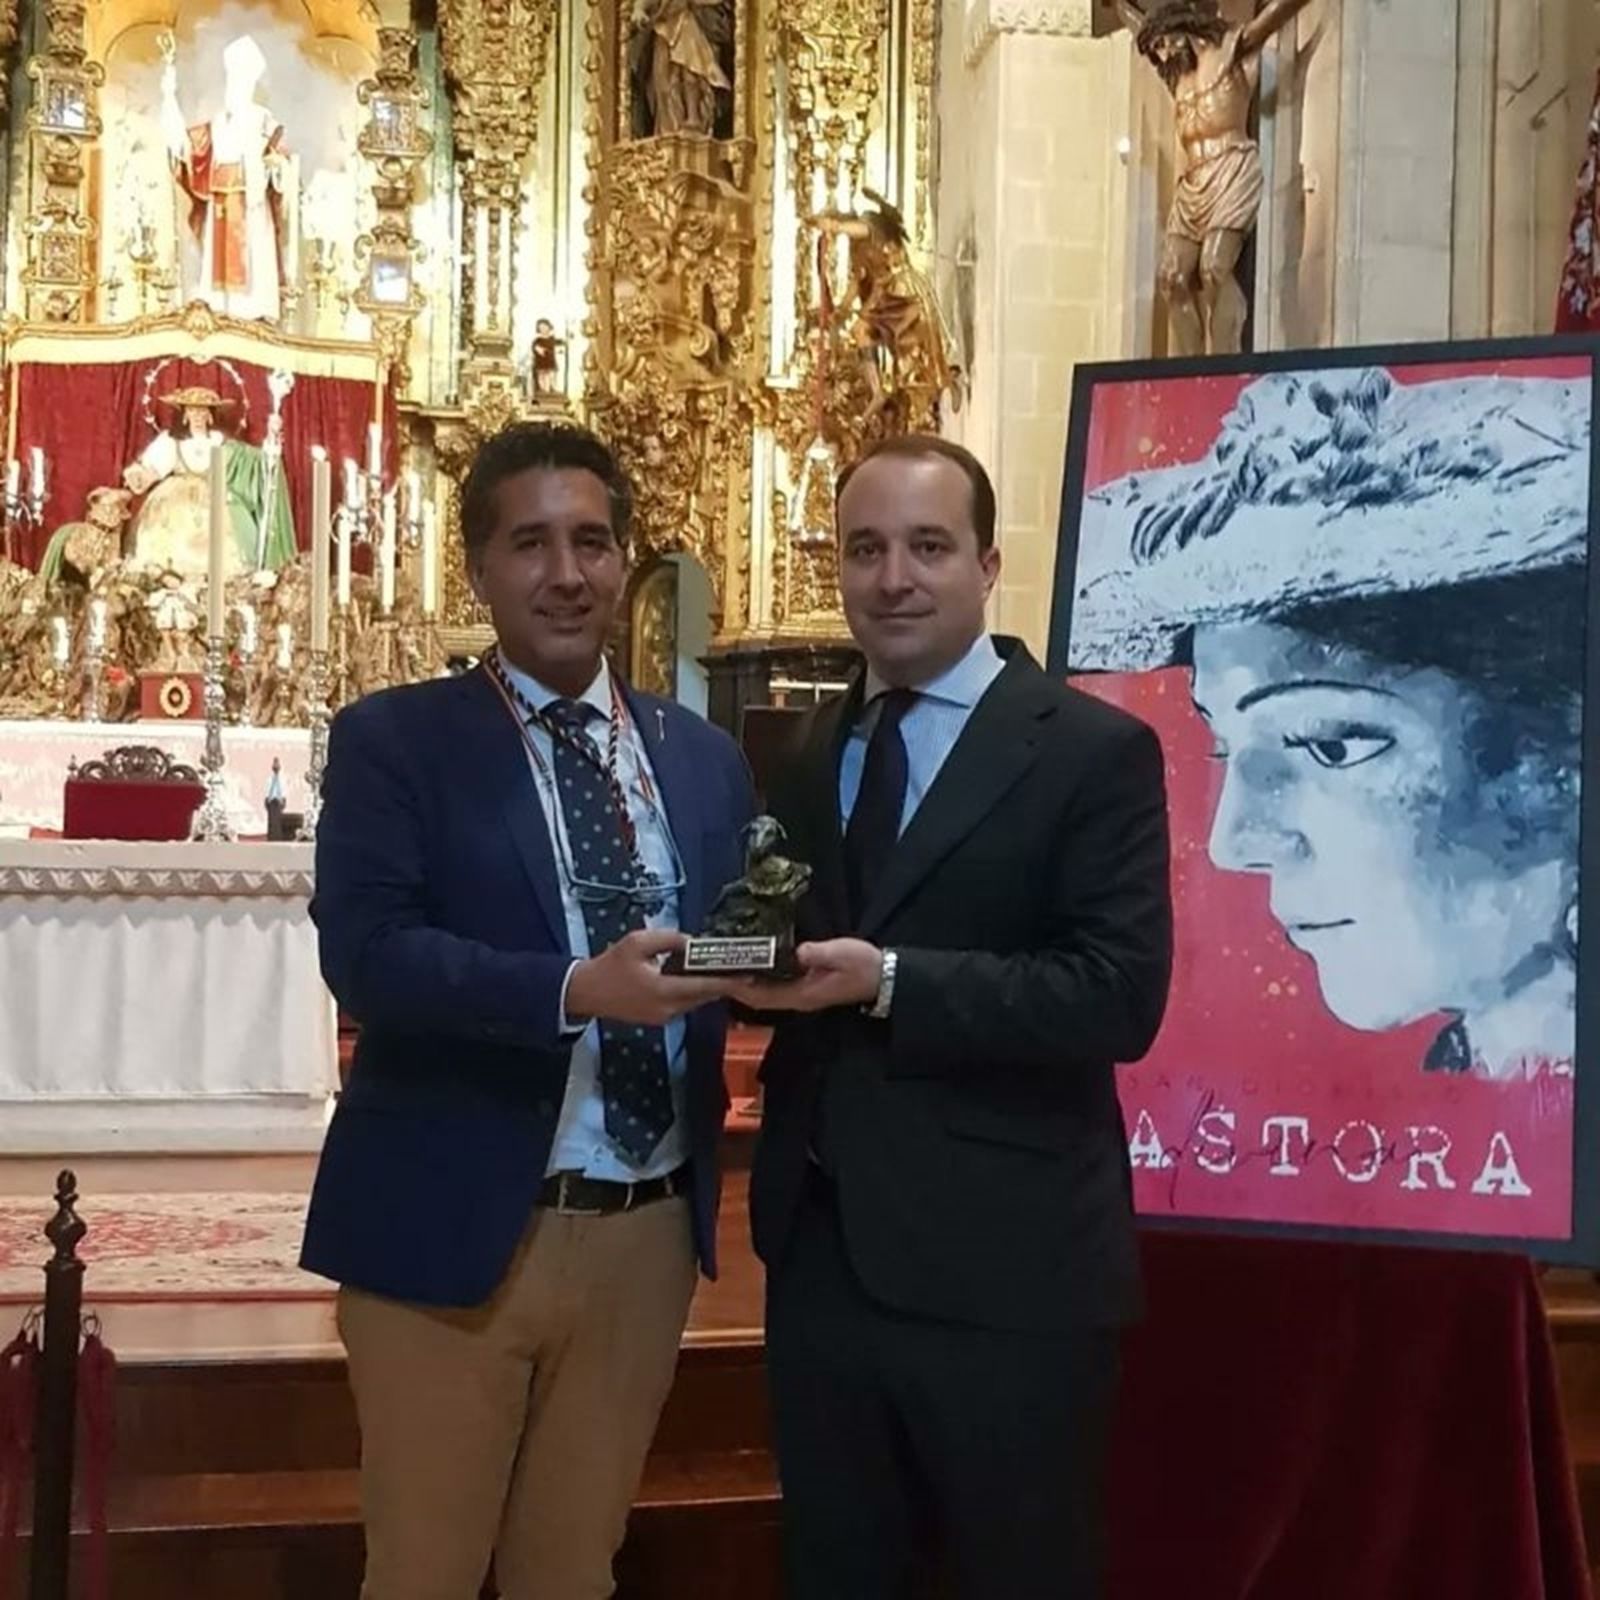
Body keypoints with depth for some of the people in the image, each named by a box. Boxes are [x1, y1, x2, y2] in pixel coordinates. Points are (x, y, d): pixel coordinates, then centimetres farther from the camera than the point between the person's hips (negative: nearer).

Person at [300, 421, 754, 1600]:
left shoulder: (706, 757, 10)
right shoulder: (391, 739, -4)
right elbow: (363, 951, -17)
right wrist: (573, 990, -29)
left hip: (647, 1234, 4)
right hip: (453, 1228, -4)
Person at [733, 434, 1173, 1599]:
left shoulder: (1094, 751, -9)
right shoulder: (804, 755, 11)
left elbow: (1121, 997, -18)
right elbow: (787, 954, 14)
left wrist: (890, 982, -25)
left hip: (1002, 1272, -5)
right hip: (819, 1255, 6)